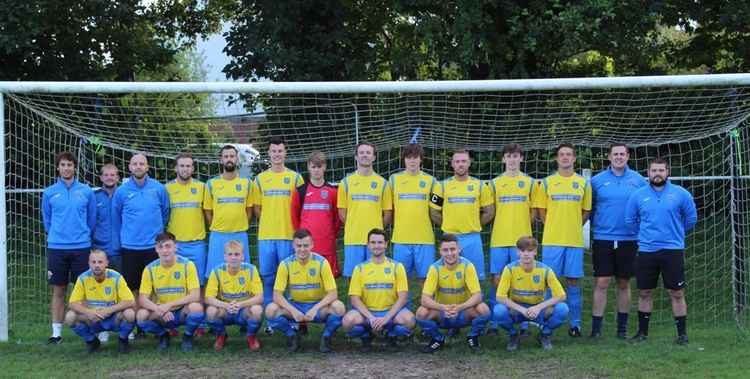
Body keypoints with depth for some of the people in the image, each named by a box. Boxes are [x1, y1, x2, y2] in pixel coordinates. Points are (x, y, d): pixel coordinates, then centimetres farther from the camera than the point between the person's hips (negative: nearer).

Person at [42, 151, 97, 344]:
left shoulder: (86, 191, 2)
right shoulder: (49, 193, 3)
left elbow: (92, 219, 9)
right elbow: (47, 220, 13)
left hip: (81, 247, 0)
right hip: (56, 247, 0)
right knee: (58, 290, 5)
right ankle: (56, 332, 9)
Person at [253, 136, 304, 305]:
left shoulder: (295, 177, 5)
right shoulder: (260, 179, 9)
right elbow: (256, 208, 11)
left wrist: (293, 223, -1)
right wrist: (268, 221, 3)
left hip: (288, 234, -2)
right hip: (266, 235, 2)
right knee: (267, 275, 4)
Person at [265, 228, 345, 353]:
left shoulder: (321, 262, -12)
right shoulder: (286, 264, -10)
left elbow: (332, 294, -15)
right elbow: (277, 295, -13)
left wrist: (315, 308, -31)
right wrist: (293, 310, -30)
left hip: (317, 306, -1)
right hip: (294, 306, 1)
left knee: (339, 307, -32)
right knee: (271, 310, -28)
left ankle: (326, 337, -2)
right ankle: (292, 336, 0)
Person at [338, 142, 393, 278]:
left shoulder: (382, 183, 6)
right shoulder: (346, 182, 6)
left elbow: (388, 213, 8)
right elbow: (342, 212, 8)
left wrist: (377, 229, 4)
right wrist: (353, 227, 4)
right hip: (353, 240, 0)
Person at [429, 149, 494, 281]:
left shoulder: (480, 185, 3)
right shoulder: (443, 186, 2)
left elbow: (489, 212, 8)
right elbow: (434, 212, 6)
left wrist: (474, 225, 5)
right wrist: (448, 226, 4)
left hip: (472, 237, 0)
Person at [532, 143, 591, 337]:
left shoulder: (583, 183, 8)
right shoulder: (546, 182, 5)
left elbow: (586, 211, 13)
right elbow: (541, 211, 8)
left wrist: (574, 227, 4)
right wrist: (554, 227, 1)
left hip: (575, 240, 1)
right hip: (551, 240, -1)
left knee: (573, 281, 4)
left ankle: (575, 323, 10)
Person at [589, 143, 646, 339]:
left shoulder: (638, 180, 4)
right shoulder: (597, 180, 2)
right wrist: (594, 224, 1)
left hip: (628, 239, 1)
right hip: (603, 239, -1)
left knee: (624, 284, 9)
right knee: (601, 282, -5)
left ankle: (622, 326, 17)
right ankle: (596, 327, -1)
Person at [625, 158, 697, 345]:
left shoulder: (681, 194, -1)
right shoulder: (638, 195, 4)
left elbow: (691, 218, 10)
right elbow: (630, 220, 15)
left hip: (673, 250, -2)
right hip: (646, 251, 2)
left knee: (677, 294, -1)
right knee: (644, 293, 8)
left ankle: (682, 333, 7)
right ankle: (642, 332, 19)